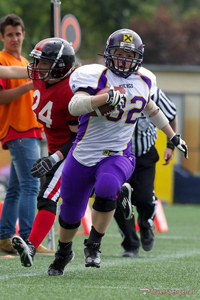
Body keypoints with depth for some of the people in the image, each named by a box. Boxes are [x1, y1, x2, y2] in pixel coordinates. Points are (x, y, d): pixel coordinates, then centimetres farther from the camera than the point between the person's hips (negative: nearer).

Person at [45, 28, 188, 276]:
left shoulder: (143, 83, 7)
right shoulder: (96, 77, -10)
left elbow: (151, 109, 28)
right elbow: (74, 106, -25)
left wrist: (172, 136, 35)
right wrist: (106, 97, -37)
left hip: (117, 155, 2)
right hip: (84, 154, -2)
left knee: (107, 188, -31)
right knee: (71, 211, 9)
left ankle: (93, 245, -12)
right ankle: (64, 251, 40)